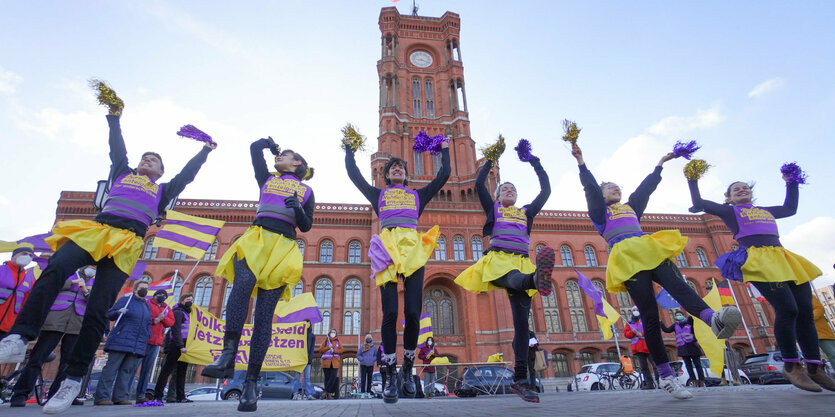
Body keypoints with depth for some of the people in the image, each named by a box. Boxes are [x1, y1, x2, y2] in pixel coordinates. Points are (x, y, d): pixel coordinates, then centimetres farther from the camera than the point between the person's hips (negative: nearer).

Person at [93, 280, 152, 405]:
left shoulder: (147, 307, 21)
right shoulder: (125, 300, 4)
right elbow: (109, 314, 1)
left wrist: (147, 337, 14)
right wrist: (118, 312, -20)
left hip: (137, 346, 5)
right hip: (120, 342, -5)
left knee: (127, 371, 5)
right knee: (111, 368, -4)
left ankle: (121, 396, 7)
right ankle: (102, 397, -1)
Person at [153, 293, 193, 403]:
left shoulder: (187, 313, 22)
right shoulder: (178, 312, -6)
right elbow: (176, 331, -16)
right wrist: (181, 347, -22)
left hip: (183, 348, 9)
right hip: (175, 347, -9)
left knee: (182, 373, 8)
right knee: (166, 371, -4)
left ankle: (180, 396, 10)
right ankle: (157, 395, 2)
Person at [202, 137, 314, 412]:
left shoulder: (306, 192, 19)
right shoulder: (267, 179, 27)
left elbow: (306, 227, 11)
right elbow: (255, 147, 25)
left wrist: (298, 209, -7)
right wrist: (270, 143, 42)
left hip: (284, 248, -1)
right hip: (256, 238, 2)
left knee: (264, 314, -11)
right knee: (244, 282, -33)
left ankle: (251, 382, -15)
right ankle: (228, 355, -38)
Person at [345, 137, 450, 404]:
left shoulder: (418, 195, 27)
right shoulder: (378, 195, 25)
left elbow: (443, 176, 28)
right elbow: (354, 175, 26)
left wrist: (445, 150, 37)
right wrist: (349, 149, 34)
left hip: (413, 250, 1)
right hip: (387, 249, -1)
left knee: (413, 313, -7)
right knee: (390, 313, -10)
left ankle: (407, 371, 11)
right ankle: (390, 377, 1)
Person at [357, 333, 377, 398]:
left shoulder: (374, 347, 1)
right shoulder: (362, 347, -4)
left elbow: (376, 355, 12)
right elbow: (358, 355, 4)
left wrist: (373, 359, -6)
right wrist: (362, 359, -10)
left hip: (371, 365, 2)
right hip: (363, 365, -1)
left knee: (369, 379, 7)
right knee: (363, 379, -2)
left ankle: (368, 393, 16)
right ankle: (363, 393, 6)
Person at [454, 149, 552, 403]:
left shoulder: (526, 212, 30)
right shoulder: (493, 208, 23)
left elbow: (546, 191, 28)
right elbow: (479, 184, 14)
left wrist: (536, 165, 32)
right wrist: (491, 160, 21)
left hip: (522, 262, 4)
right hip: (498, 258, -3)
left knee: (521, 319, -8)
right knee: (514, 279, -41)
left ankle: (520, 378, -9)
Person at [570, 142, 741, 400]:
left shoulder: (631, 207, 36)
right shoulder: (599, 211, 18)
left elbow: (646, 187, 41)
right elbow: (590, 187, 6)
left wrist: (660, 163, 44)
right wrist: (580, 161, -3)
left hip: (650, 250, 5)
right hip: (627, 258, -5)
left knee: (678, 286, -28)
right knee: (650, 316, -11)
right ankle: (666, 376, -10)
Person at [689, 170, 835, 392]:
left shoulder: (766, 211, 29)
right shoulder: (729, 211, 13)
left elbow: (790, 208, 45)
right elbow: (698, 203, 5)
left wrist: (791, 183, 46)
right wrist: (693, 180, 5)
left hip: (784, 258, 7)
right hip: (759, 259, -7)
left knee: (806, 312, -1)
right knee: (787, 309, -18)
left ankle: (815, 369, 7)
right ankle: (791, 366, -4)